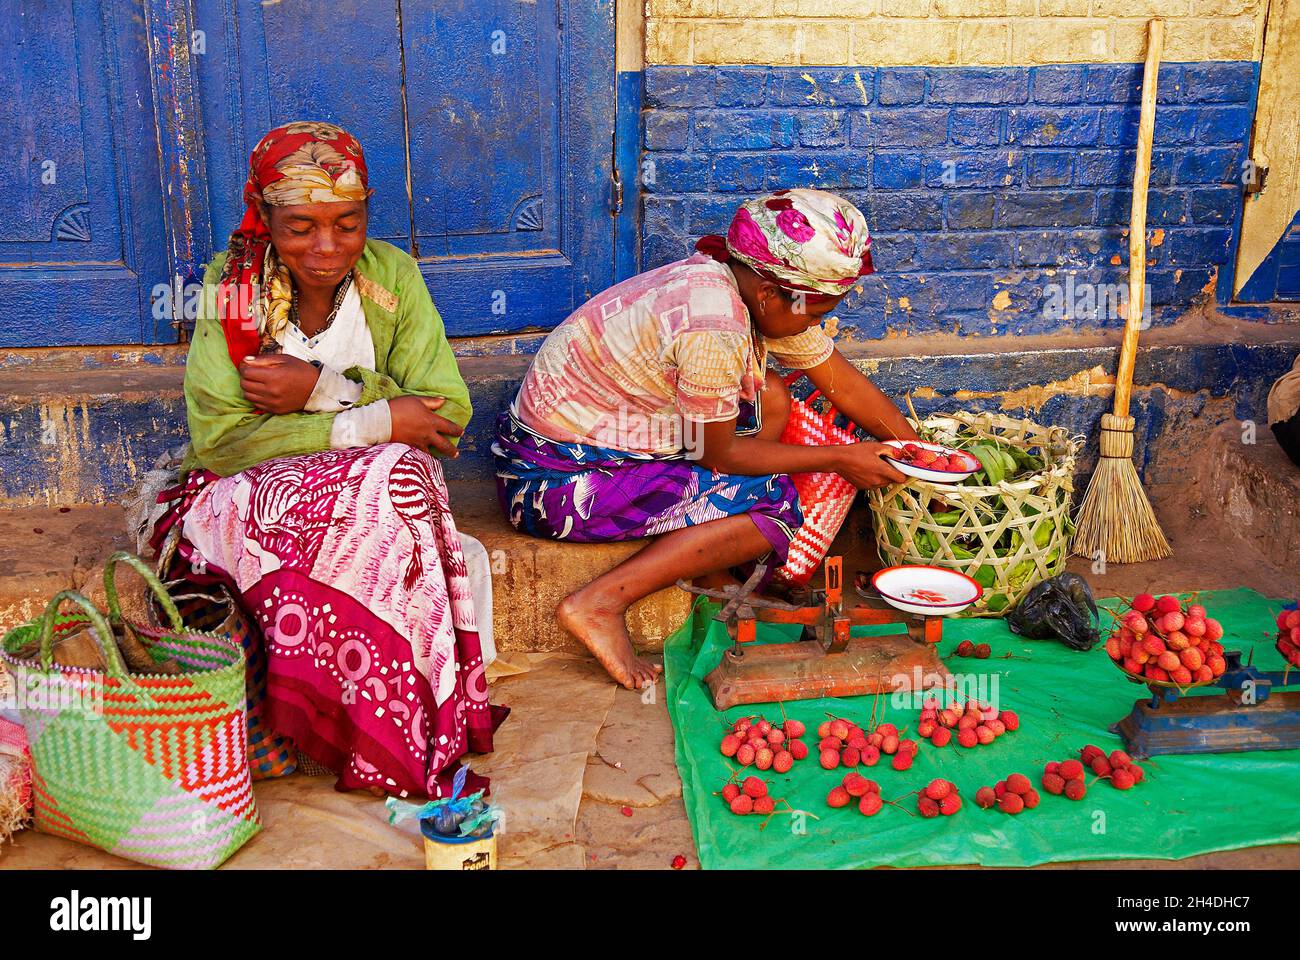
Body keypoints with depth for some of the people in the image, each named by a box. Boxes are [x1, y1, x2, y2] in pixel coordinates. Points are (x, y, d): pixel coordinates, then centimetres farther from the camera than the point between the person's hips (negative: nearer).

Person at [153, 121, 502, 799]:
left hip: (375, 481, 2)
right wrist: (373, 423, -21)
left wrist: (324, 390, -19)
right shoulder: (232, 286, -7)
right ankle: (416, 742, -24)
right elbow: (217, 440, -15)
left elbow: (449, 414, -7)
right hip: (255, 491, -2)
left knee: (399, 475, -34)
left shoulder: (391, 275, -1)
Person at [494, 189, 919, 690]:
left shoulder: (763, 289, 0)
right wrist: (839, 459, -7)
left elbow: (846, 383, 10)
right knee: (774, 503, -12)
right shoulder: (714, 327, -28)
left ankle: (705, 566, 9)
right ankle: (601, 603, -14)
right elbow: (720, 453, -16)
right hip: (558, 477, -9)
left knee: (770, 398, 9)